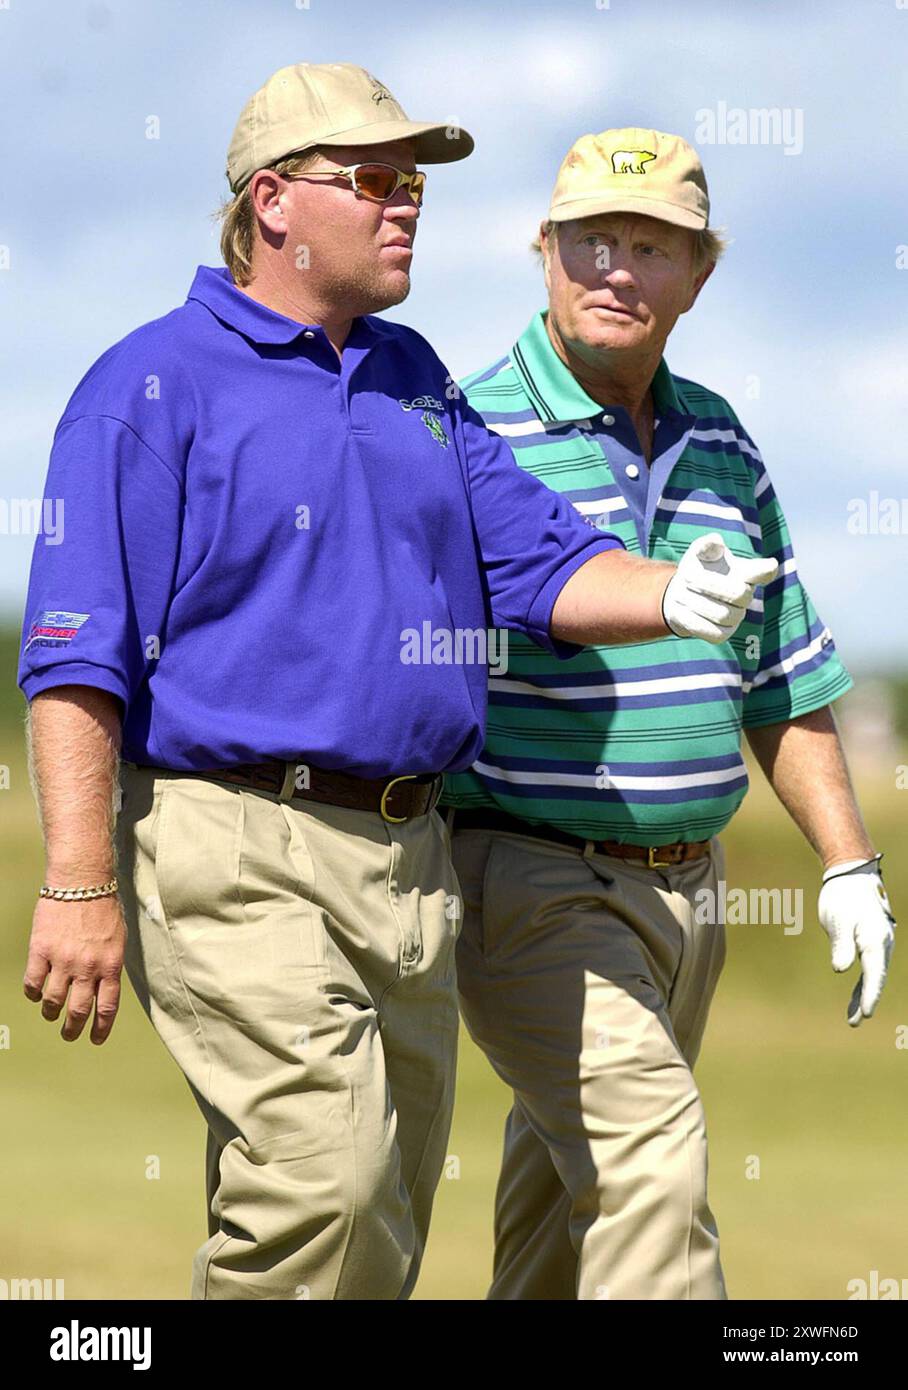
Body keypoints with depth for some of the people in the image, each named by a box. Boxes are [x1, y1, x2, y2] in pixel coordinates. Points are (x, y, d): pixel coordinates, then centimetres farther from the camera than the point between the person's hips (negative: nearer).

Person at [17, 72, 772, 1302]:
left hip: (410, 862, 7)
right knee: (324, 1174, -21)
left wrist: (673, 596, -9)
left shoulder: (413, 382, 19)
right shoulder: (157, 384, -4)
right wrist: (79, 886, -18)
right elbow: (77, 655, -10)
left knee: (381, 1226, 9)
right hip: (237, 850, -7)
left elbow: (542, 562, 14)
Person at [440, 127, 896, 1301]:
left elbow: (784, 677, 18)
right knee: (650, 1147, -21)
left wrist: (848, 864, 12)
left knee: (571, 1183, 14)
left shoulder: (719, 446, 11)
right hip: (524, 883, -6)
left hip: (682, 890, 7)